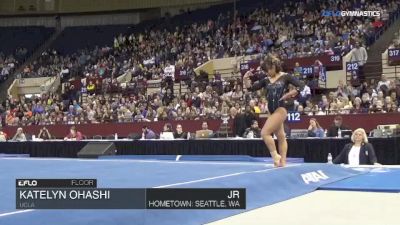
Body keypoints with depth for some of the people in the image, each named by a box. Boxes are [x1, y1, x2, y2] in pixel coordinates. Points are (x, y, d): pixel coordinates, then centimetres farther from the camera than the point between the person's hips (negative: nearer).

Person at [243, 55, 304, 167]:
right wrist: (245, 79, -7)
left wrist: (288, 94, -18)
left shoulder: (285, 77, -4)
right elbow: (251, 88, 9)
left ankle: (275, 156, -6)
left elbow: (301, 86, -10)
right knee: (281, 137, 14)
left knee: (265, 133, -17)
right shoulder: (266, 80, 10)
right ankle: (282, 161, 17)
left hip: (281, 109, -7)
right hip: (272, 111, 7)